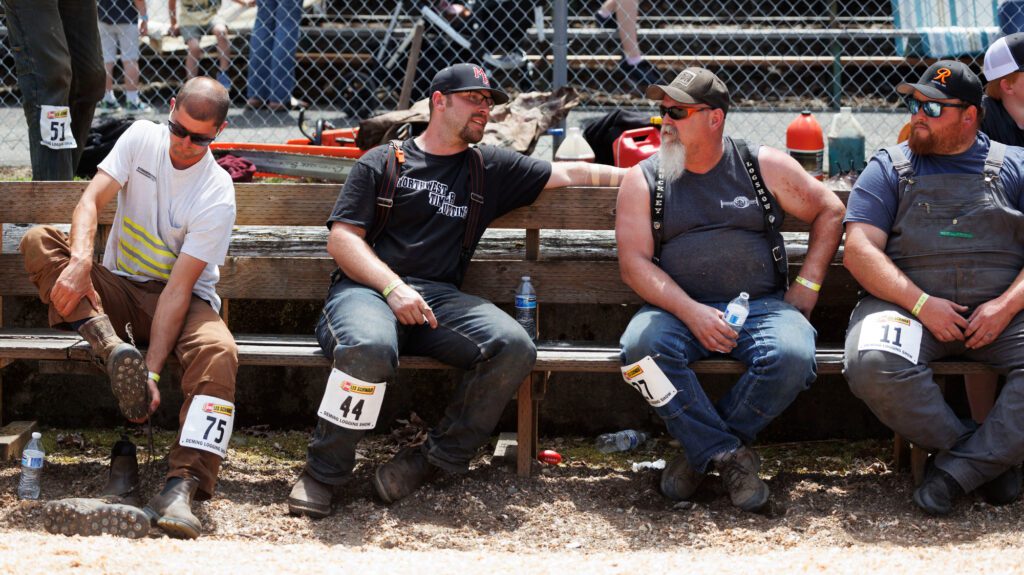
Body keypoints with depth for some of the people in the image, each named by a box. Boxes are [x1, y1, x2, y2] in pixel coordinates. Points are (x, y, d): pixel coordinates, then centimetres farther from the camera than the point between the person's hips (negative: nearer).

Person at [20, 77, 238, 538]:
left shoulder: (217, 197, -17)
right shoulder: (141, 139, -5)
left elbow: (178, 287, -22)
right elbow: (92, 199, -15)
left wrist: (152, 371, -30)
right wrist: (80, 262, -37)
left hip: (182, 298, -4)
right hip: (118, 290, 4)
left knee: (217, 353, -36)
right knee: (38, 241, -20)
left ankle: (183, 485, -49)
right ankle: (113, 346, -37)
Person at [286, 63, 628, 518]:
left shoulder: (490, 168, 24)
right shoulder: (382, 163, 14)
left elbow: (566, 174, 24)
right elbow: (342, 239, 5)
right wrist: (393, 288, -11)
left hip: (440, 297, 4)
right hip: (368, 289, -4)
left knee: (514, 347, -26)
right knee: (371, 348, -40)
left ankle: (433, 459, -15)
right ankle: (322, 473, -20)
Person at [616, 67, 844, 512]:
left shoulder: (763, 165, 9)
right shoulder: (644, 179, 9)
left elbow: (829, 211, 17)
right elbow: (634, 263, 0)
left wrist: (807, 285, 5)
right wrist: (691, 312, -15)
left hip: (763, 305, 0)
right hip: (679, 308, 0)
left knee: (792, 355, -33)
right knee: (642, 347, -34)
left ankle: (700, 450, -14)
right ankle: (729, 455, -23)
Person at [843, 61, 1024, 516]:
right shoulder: (889, 168, 14)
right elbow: (859, 249, 2)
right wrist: (922, 304, -12)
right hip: (910, 304, 0)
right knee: (873, 365, -33)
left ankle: (959, 466, -24)